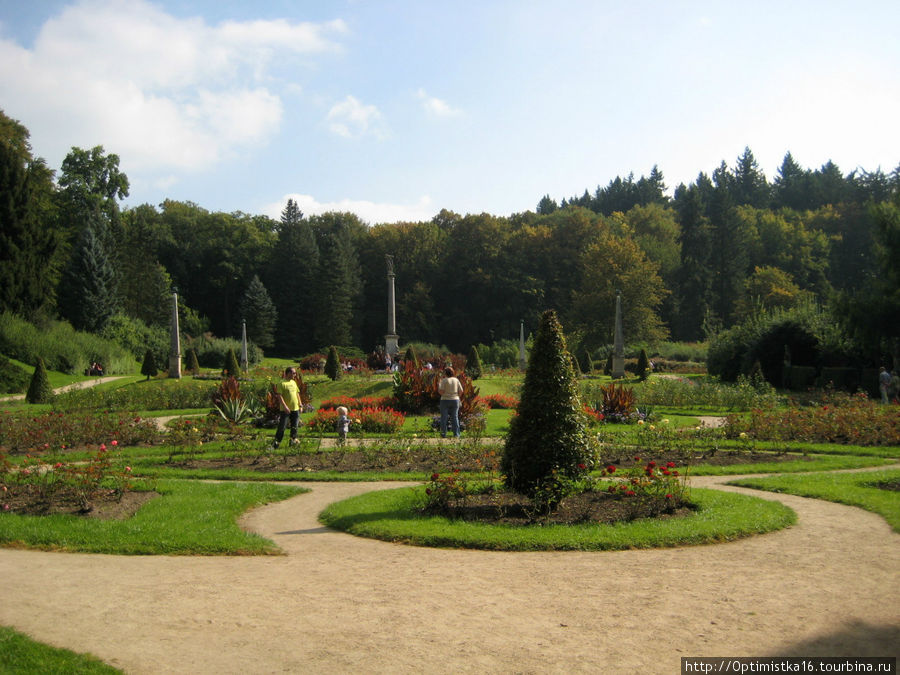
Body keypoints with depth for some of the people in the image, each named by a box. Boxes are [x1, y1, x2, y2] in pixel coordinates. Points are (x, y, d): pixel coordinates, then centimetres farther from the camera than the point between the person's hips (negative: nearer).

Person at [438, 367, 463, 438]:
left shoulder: (444, 380, -8)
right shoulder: (456, 380, 5)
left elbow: (441, 391, -13)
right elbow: (461, 391, 2)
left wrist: (439, 385, 4)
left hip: (445, 400, -3)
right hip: (455, 400, 3)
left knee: (444, 418, 3)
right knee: (455, 417, 6)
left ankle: (443, 434, 0)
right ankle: (456, 434, 3)